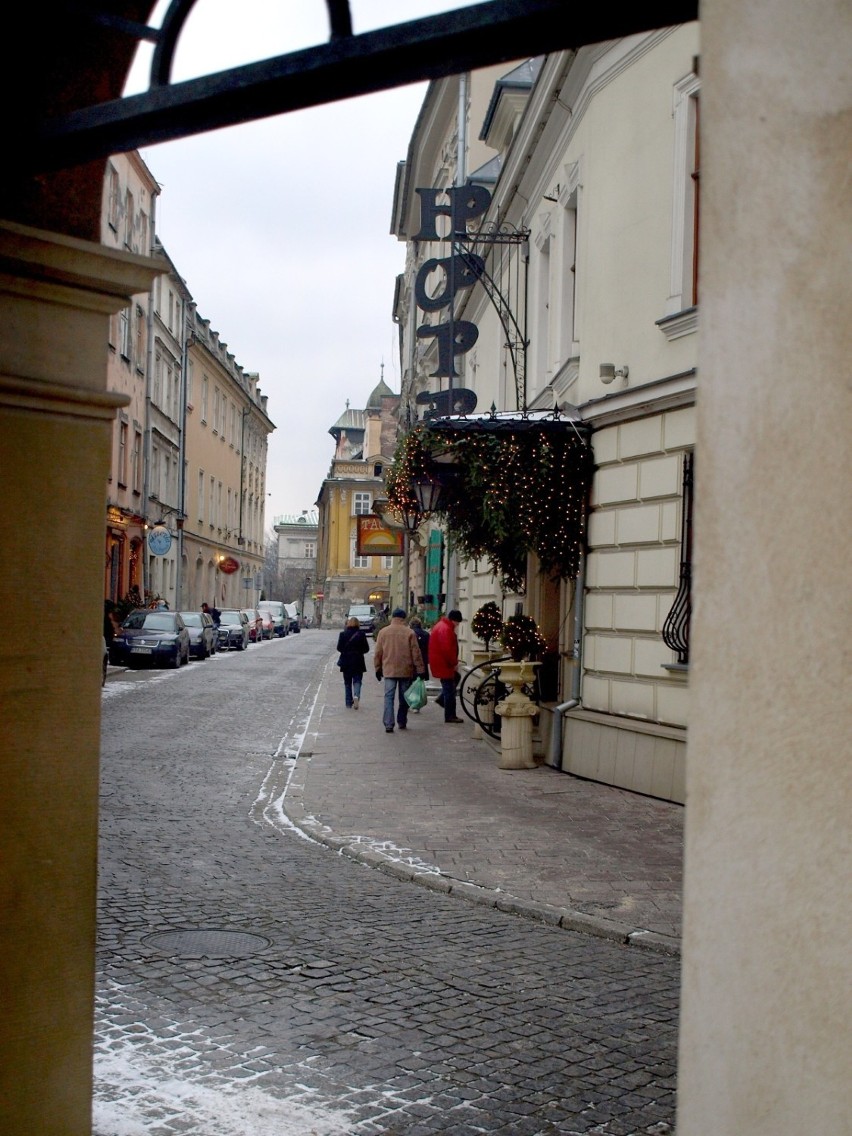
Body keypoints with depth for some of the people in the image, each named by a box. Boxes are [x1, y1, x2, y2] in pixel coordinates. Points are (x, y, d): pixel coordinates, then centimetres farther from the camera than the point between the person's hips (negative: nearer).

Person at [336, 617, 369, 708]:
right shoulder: (361, 634, -7)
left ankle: (349, 702, 14)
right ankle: (356, 696, -21)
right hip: (358, 662, -1)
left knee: (347, 683, 12)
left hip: (346, 662, 1)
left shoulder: (343, 634, -5)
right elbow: (366, 648, -5)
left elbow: (339, 647, -4)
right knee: (357, 681, 5)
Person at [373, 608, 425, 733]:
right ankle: (402, 722, 19)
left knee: (389, 697, -1)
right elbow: (416, 653, -3)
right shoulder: (409, 633, -4)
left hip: (389, 671, 0)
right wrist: (420, 670, 2)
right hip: (406, 671, 0)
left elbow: (378, 653, 5)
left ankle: (388, 724, -11)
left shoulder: (383, 632, 1)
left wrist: (378, 668, 15)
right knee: (404, 698, 12)